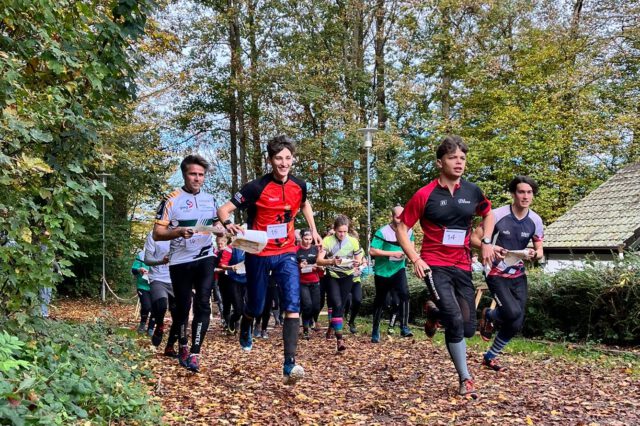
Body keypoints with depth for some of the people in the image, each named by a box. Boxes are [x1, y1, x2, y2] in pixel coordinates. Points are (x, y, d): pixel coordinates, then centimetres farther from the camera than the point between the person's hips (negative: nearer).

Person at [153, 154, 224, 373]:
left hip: (205, 259, 2)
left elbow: (216, 224, 22)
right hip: (180, 262, -2)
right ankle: (183, 347, 32)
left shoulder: (209, 199, 9)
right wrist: (179, 232, -26)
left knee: (203, 304, -10)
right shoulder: (171, 200, -5)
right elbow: (157, 234, -8)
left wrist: (220, 229, -2)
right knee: (183, 306, 10)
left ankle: (194, 353, -7)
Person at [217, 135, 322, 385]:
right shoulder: (257, 187, -16)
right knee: (256, 307, 14)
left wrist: (313, 230, 17)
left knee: (293, 306, -14)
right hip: (259, 255, -2)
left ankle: (289, 365, -15)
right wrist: (229, 225, -37)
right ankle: (245, 329, 51)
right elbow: (223, 210, -16)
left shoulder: (299, 186, -2)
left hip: (287, 254, 3)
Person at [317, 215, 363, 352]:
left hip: (347, 276, 2)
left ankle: (333, 327, 27)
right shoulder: (327, 241, -13)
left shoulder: (353, 241, -7)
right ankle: (339, 338, -15)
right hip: (332, 276, -2)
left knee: (341, 305, 4)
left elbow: (359, 260, 2)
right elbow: (319, 260, -19)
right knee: (337, 304, -15)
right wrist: (331, 261, -39)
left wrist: (357, 263, -23)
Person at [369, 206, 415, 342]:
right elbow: (372, 251, -24)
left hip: (398, 269, 2)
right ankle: (375, 331, 26)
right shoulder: (383, 232, -19)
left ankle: (404, 327, -15)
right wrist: (392, 253, -25)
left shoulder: (408, 231, -4)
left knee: (404, 294, -22)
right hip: (382, 271, -2)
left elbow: (410, 244, 18)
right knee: (380, 301, 9)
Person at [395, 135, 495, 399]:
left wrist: (486, 242, 9)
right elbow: (401, 229, -3)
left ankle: (435, 315, 37)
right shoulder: (425, 195, -9)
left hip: (462, 266, 5)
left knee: (468, 328, 4)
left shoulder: (472, 192, 3)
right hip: (435, 266, -4)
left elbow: (488, 215, 23)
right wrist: (415, 259, -13)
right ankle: (465, 379, 0)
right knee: (455, 320, -17)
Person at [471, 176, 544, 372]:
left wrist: (534, 254, -17)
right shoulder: (498, 215, -14)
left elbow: (540, 251, 7)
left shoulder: (536, 221, -1)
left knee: (517, 324, 3)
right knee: (513, 313, -24)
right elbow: (474, 238, -9)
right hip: (497, 274, -5)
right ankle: (488, 315, 12)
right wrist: (489, 247, -29)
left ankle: (490, 357, 24)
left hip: (518, 276, 5)